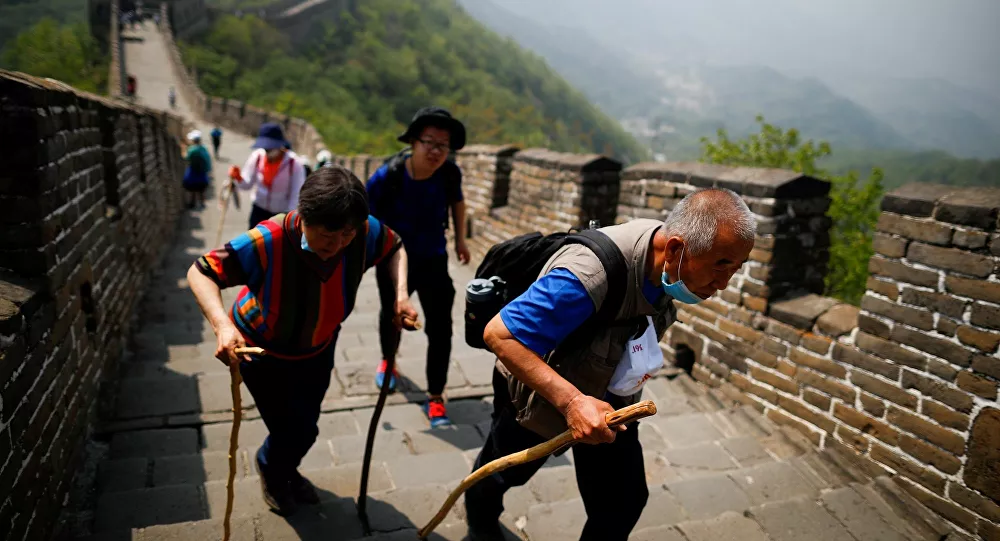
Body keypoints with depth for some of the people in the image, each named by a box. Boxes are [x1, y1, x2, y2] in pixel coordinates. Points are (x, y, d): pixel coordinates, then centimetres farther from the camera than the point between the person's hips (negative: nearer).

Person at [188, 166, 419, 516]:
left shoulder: (365, 233, -28)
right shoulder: (268, 242, -40)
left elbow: (395, 248, -5)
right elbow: (200, 272, -30)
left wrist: (401, 294, -22)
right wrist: (222, 324, -46)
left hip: (318, 347, 5)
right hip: (262, 350, -4)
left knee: (304, 423, 23)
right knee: (295, 430, 3)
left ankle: (285, 471, 59)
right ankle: (270, 470, 43)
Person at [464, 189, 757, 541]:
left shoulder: (668, 264, -17)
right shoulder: (592, 274, -43)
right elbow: (499, 334, -40)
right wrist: (571, 402, -46)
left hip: (608, 396, 5)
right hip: (537, 394, -5)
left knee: (623, 502, 5)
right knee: (503, 472, 23)